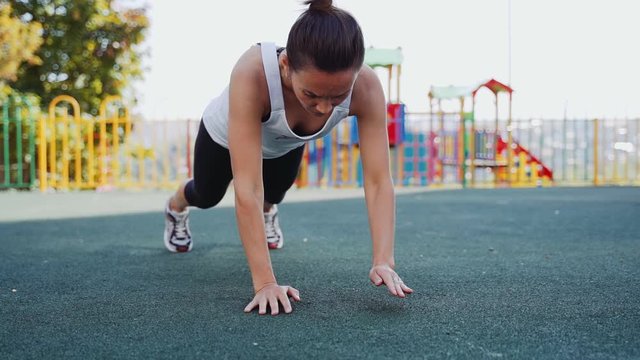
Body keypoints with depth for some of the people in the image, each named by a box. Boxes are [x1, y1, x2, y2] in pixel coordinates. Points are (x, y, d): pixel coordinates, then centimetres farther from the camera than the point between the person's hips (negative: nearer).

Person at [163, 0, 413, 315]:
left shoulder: (366, 87, -41)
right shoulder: (252, 73, -49)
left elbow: (379, 181, -39)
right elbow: (247, 188, -50)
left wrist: (384, 261, -50)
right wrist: (264, 281, -52)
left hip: (285, 144, 2)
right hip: (226, 133, -2)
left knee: (274, 193, 30)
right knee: (207, 196, 27)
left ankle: (267, 213, 67)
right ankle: (175, 207, 62)